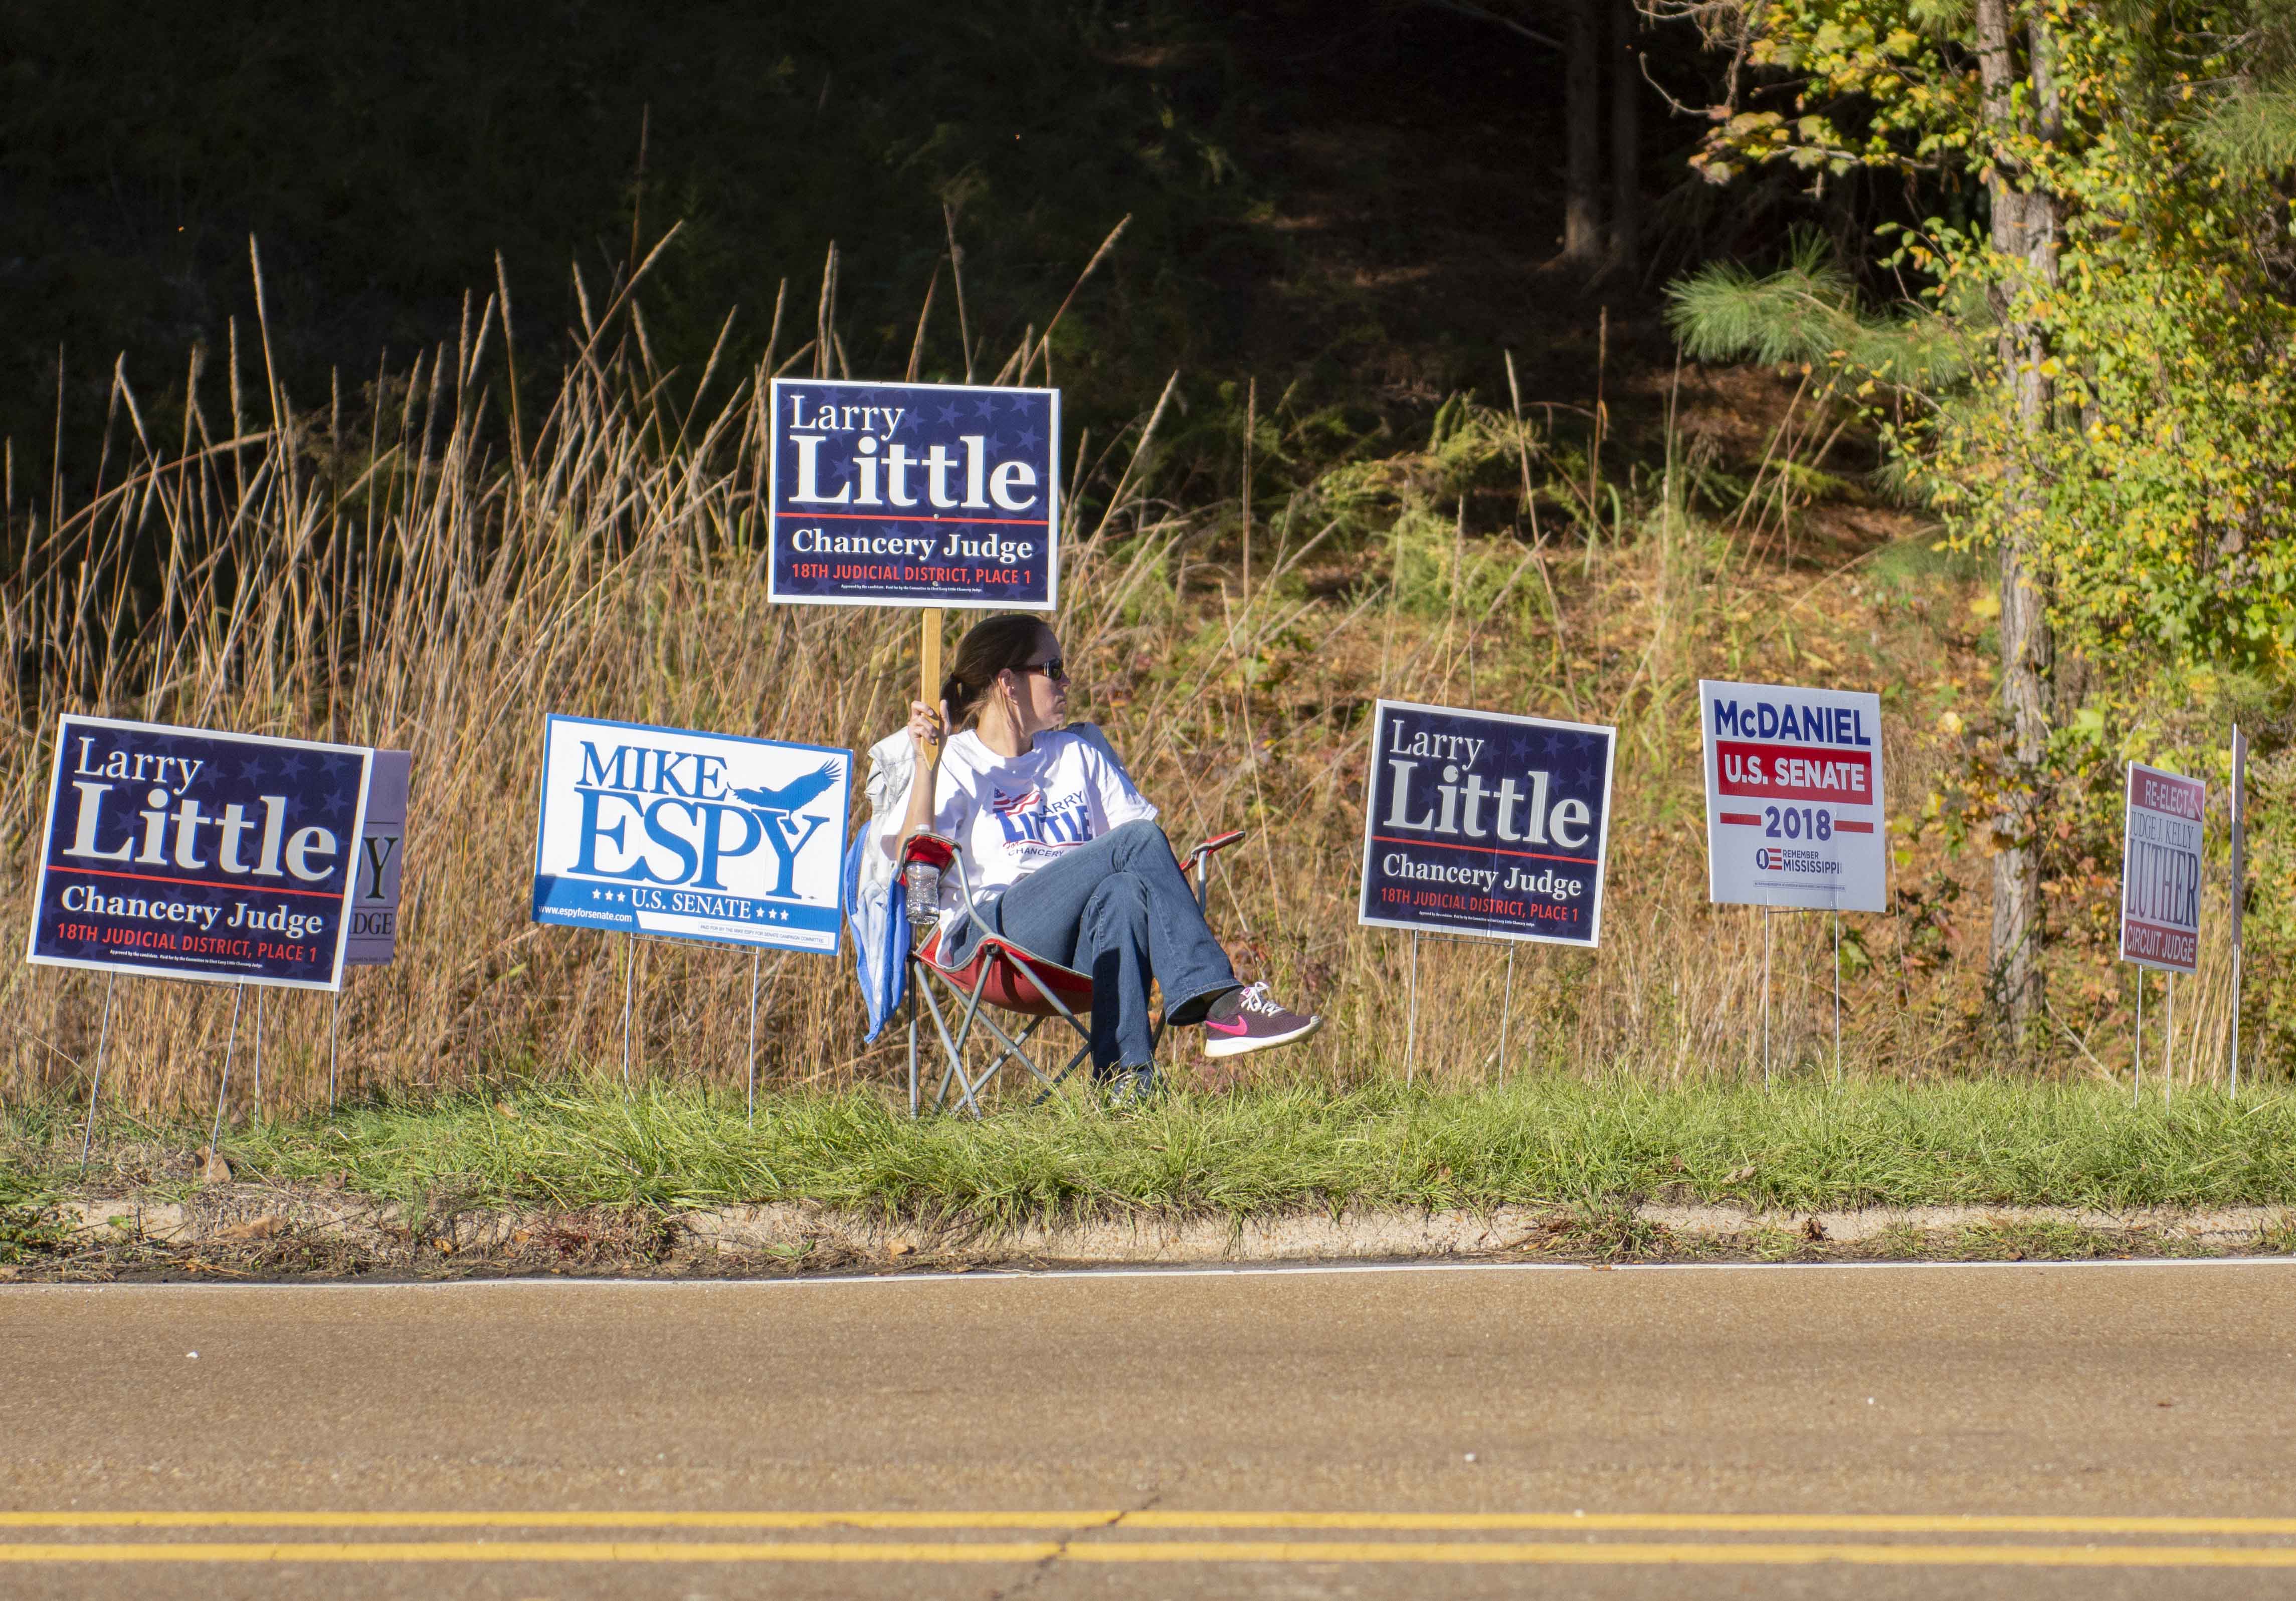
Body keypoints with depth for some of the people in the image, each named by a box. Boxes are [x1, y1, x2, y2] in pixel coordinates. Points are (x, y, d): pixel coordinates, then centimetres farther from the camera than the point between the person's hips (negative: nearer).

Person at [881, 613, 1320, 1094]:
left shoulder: (1080, 753, 27)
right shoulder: (955, 762, 10)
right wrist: (925, 765, -14)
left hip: (1076, 945, 4)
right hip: (987, 930, -4)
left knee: (1122, 894, -36)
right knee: (1140, 839, -26)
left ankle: (1125, 1080, -48)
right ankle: (1219, 1002, -37)